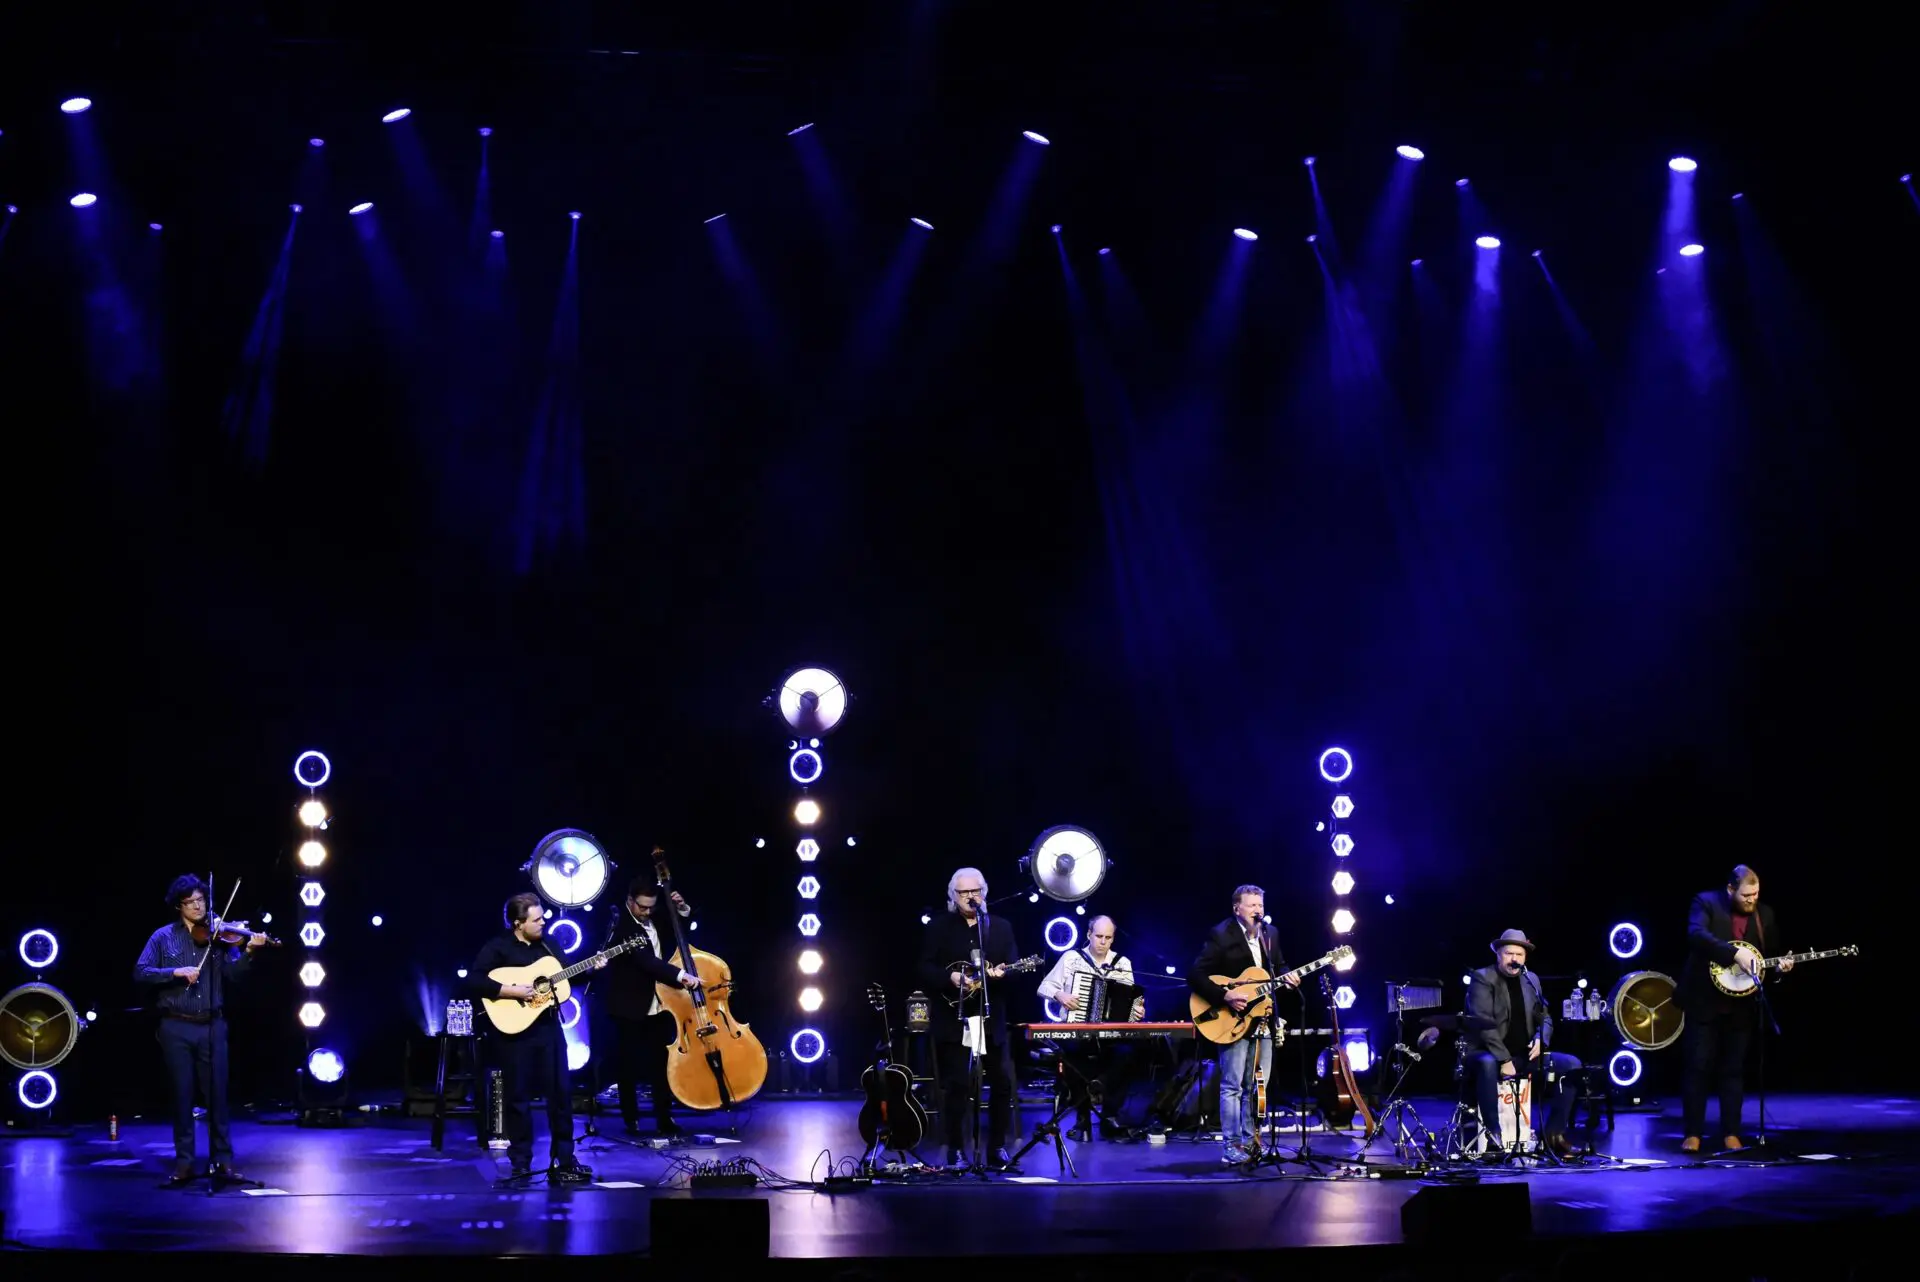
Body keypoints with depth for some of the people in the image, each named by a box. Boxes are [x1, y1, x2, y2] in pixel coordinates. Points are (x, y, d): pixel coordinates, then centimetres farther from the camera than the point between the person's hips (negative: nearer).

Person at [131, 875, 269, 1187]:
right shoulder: (163, 937, 4)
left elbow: (232, 971, -8)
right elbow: (140, 973, -5)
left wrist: (248, 951, -26)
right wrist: (176, 972, -19)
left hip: (212, 1025, 1)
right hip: (176, 1028, 0)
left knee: (217, 1093, 1)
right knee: (182, 1095, 3)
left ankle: (223, 1161, 6)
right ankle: (184, 1163, 9)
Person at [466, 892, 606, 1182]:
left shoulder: (547, 945, 10)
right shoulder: (497, 948, -10)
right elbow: (473, 982, -21)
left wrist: (592, 968, 3)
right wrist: (512, 990, -24)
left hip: (549, 1026, 6)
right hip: (515, 1030, -6)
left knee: (561, 1092, 7)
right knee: (519, 1098, 2)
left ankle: (563, 1160, 15)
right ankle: (521, 1164, 11)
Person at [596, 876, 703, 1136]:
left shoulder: (655, 919, 5)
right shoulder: (620, 925, -16)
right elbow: (644, 959, -30)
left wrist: (683, 909, -1)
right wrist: (680, 975, -38)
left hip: (658, 1005, 6)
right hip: (630, 1007, -6)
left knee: (662, 1063, 6)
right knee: (629, 1066, 3)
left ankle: (664, 1119, 11)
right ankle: (632, 1121, 12)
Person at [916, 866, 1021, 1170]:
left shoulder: (1001, 926, 12)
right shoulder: (939, 927, 5)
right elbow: (925, 971, 0)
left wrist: (1002, 971, -17)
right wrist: (951, 978, -17)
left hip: (992, 1020, 2)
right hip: (954, 1020, -2)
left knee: (1002, 1083, 1)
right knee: (957, 1085, -4)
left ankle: (998, 1147, 12)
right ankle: (956, 1150, 5)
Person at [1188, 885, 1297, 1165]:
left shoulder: (1269, 934, 10)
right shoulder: (1221, 936, -11)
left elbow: (1279, 966, 23)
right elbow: (1195, 974, -15)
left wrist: (1286, 979, 0)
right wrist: (1224, 996, -23)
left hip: (1262, 1020, 6)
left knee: (1256, 1087, 9)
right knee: (1232, 1086, -6)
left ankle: (1251, 1141, 18)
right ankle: (1231, 1146, -3)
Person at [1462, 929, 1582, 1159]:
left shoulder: (1531, 980, 12)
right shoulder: (1482, 978, -8)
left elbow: (1544, 1017, 17)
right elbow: (1483, 1023, -18)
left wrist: (1541, 1040, -7)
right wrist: (1504, 1059, -25)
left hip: (1523, 1054, 6)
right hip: (1490, 1053, -6)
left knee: (1571, 1065, -11)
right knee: (1487, 1064, -41)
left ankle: (1554, 1133, -6)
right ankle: (1494, 1136, -35)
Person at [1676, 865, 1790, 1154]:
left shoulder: (1764, 914, 7)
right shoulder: (1706, 902, -6)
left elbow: (1772, 952, 15)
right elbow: (1697, 934, -24)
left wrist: (1779, 965, -9)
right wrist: (1736, 954, -31)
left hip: (1742, 1005, 4)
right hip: (1705, 1001, -3)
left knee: (1734, 1070, 7)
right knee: (1697, 1066, -2)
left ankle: (1731, 1134, 13)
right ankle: (1692, 1134, 4)